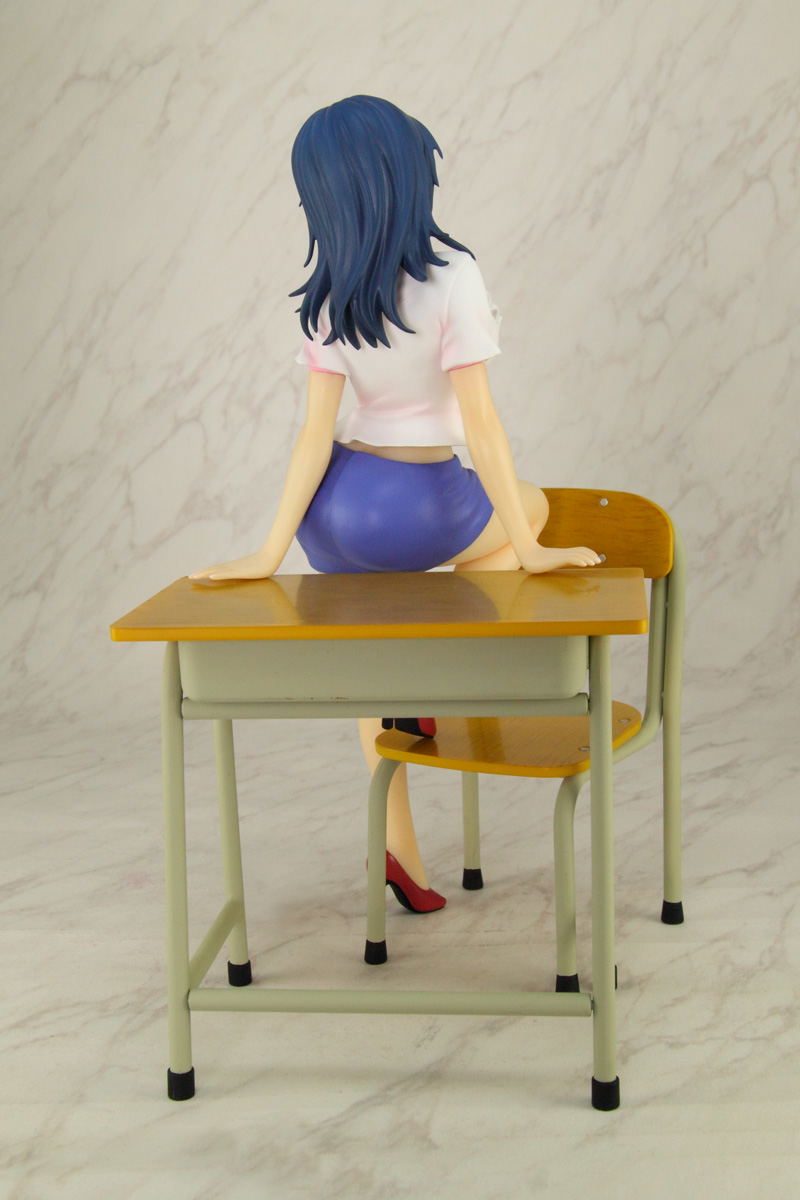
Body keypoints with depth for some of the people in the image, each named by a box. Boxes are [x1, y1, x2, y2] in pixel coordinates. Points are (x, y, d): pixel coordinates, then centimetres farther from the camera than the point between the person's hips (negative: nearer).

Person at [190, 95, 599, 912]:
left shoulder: (329, 298, -4)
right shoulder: (451, 276, -15)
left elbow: (318, 431, -9)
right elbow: (478, 419, -18)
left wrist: (273, 550, -7)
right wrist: (526, 548, -14)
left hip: (339, 507, 4)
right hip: (417, 510, -4)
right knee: (529, 505, 29)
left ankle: (399, 847, 24)